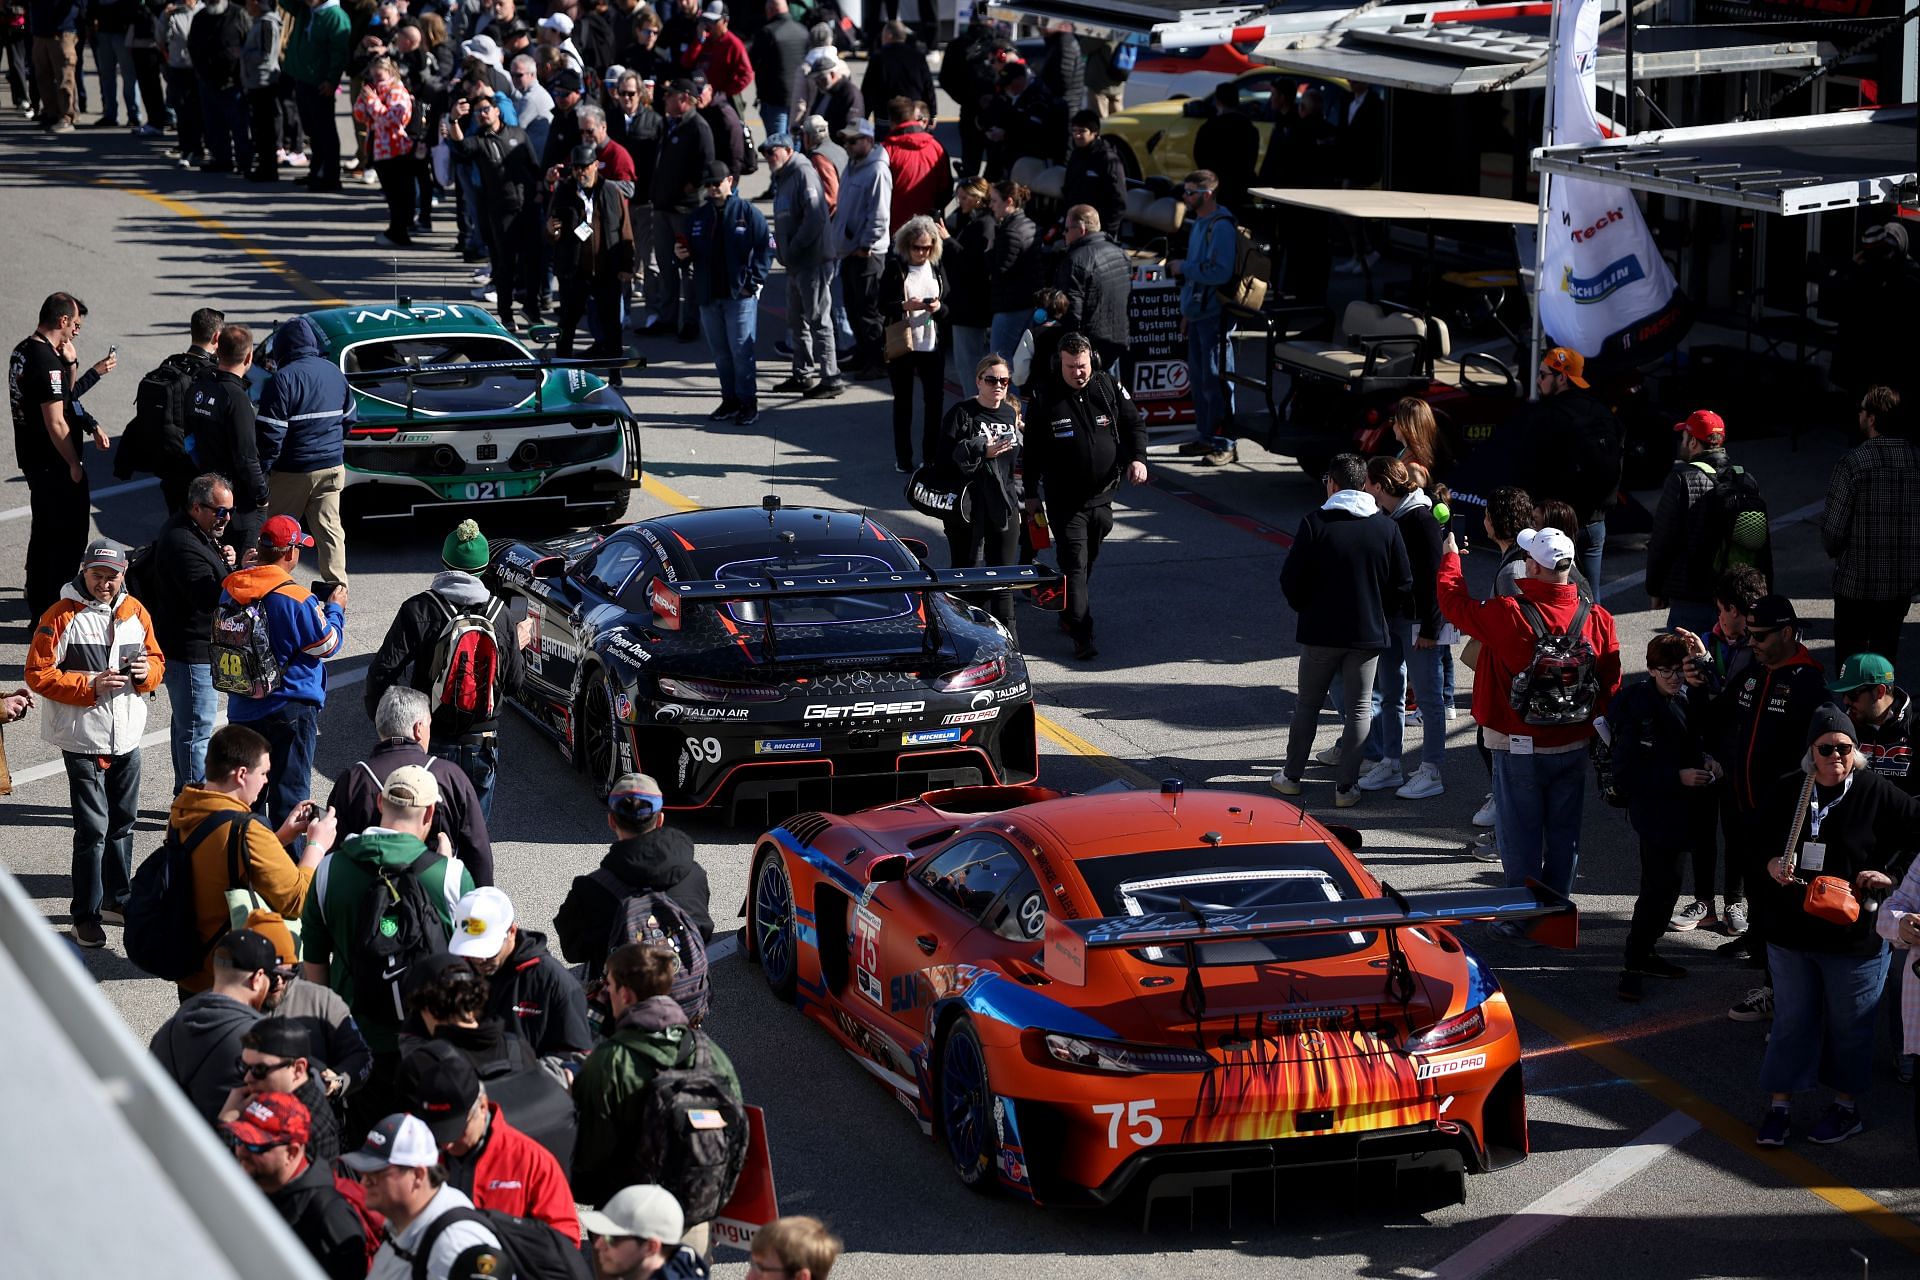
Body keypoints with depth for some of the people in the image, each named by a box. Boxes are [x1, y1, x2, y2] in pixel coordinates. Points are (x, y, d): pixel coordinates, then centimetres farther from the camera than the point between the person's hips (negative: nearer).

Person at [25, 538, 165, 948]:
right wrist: (89, 685, -21)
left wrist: (147, 672, -8)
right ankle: (86, 914, 4)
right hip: (83, 740, -6)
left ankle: (117, 899, 32)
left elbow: (157, 660, 16)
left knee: (122, 822, 17)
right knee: (93, 827, -5)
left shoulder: (136, 613, 5)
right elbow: (38, 675, -12)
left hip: (128, 738, 6)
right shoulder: (61, 617, -11)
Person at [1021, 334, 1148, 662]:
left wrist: (1137, 457, -10)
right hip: (1064, 500, -3)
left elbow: (1134, 424, 8)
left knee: (1088, 561, 17)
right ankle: (1081, 634, -11)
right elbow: (1032, 450, 1)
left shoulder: (1109, 388, -2)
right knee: (1075, 564, -9)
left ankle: (1070, 615, 37)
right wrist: (1031, 492, 3)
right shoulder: (1045, 398, -7)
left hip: (1101, 495, 4)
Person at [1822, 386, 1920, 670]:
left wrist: (1833, 550, 8)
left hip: (1857, 581, -4)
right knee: (1886, 651, 18)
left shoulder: (1852, 463, -17)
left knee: (1849, 656, 8)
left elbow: (1834, 526, -13)